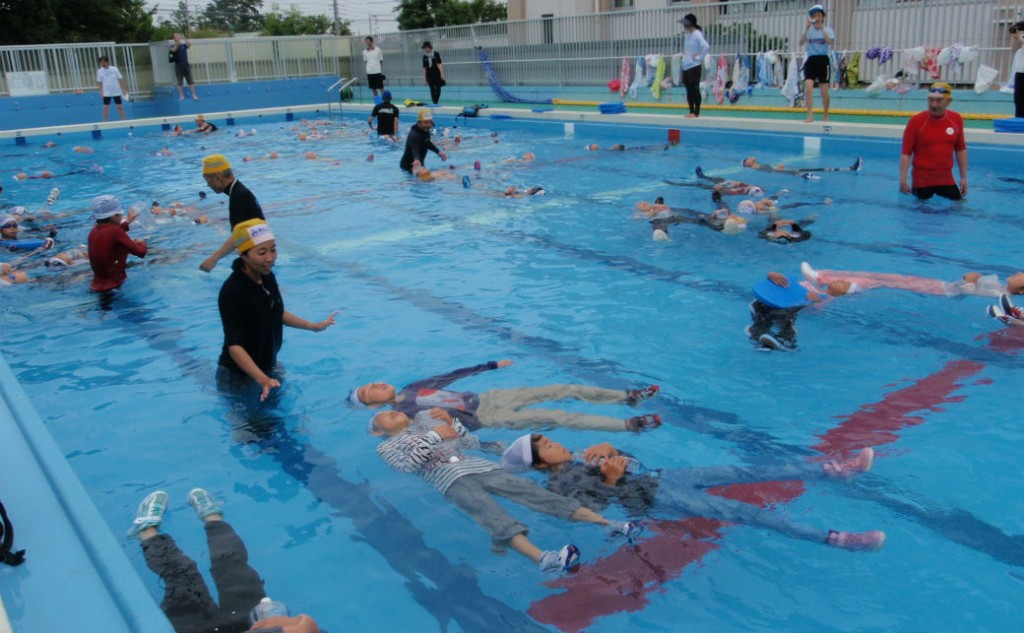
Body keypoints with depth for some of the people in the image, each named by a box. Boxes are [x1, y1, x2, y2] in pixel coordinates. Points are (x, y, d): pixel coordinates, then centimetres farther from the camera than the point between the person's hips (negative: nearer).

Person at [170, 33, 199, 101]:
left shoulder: (183, 45, 8)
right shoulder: (173, 46, 3)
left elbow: (189, 45, -11)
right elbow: (173, 50, -20)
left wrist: (184, 39, -23)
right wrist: (177, 43, -31)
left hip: (186, 65, 2)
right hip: (178, 66, -2)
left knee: (191, 81, -1)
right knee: (179, 82, 1)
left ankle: (194, 95, 2)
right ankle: (181, 96, 7)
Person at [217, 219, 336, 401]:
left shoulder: (267, 277, -6)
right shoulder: (231, 292, -30)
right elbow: (234, 345, -33)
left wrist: (314, 327, 19)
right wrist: (262, 379, -44)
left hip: (268, 368, 7)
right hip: (238, 376, -7)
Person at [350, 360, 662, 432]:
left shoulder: (412, 388, 15)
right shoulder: (400, 414, -6)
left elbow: (451, 376, 20)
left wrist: (492, 365, 26)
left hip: (485, 398, 7)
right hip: (483, 418, -7)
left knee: (565, 389, -1)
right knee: (555, 417, -17)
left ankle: (628, 396, 6)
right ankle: (630, 425, -17)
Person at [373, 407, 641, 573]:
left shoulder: (428, 420, 32)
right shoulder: (386, 447, 20)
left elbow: (473, 443, 26)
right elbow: (407, 464, -4)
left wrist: (451, 422, 13)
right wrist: (434, 436, -1)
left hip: (477, 466, 4)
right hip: (449, 478, -4)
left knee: (531, 491, -16)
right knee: (492, 514, -34)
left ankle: (607, 523, -28)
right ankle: (541, 558, -60)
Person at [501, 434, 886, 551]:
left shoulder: (576, 463, 17)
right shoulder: (559, 485, -8)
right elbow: (590, 509, -22)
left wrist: (608, 449, 0)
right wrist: (609, 481, -24)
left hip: (659, 479, 8)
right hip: (651, 500, -8)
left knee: (745, 473, -1)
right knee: (741, 512, -18)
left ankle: (834, 470, 0)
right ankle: (832, 539, -21)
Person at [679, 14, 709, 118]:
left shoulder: (697, 34, -13)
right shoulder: (687, 35, 13)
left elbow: (706, 46, -26)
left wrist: (700, 58, -19)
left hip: (694, 66, -9)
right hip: (686, 66, 9)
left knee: (695, 89, -4)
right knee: (689, 89, 11)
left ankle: (696, 112, 1)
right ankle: (691, 111, 17)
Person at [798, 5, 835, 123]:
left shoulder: (828, 30, 3)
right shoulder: (809, 31, 7)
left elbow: (830, 42, -18)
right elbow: (801, 43, -10)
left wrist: (822, 27, -22)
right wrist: (807, 28, -18)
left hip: (823, 60, -1)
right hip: (811, 60, 1)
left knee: (824, 92, 2)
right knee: (808, 88, -17)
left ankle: (826, 117, 16)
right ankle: (810, 115, -15)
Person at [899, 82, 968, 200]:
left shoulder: (956, 119, 1)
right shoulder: (915, 121, -10)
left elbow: (961, 149, 9)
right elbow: (906, 152, -10)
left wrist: (964, 177, 8)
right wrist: (903, 181, -16)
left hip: (946, 179, 3)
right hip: (922, 180, -3)